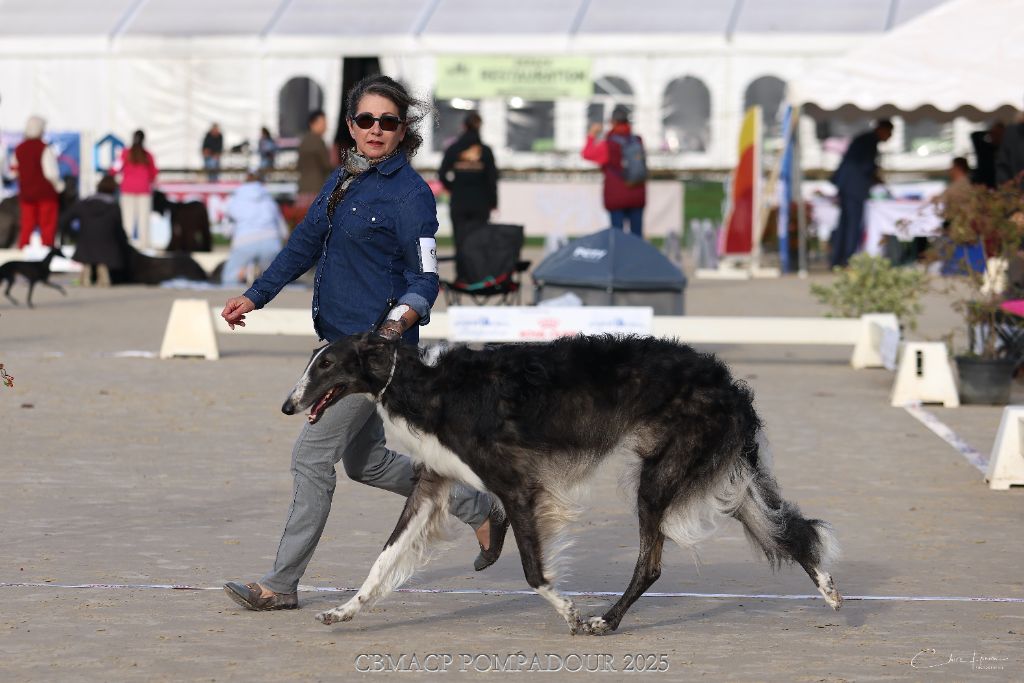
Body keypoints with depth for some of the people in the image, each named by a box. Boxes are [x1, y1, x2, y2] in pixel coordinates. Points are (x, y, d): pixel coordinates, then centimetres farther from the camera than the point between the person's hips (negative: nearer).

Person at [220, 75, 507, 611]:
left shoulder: (409, 193, -12)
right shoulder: (342, 181, 12)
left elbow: (424, 281, -14)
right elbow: (304, 245, 21)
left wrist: (396, 325, -31)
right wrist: (254, 297, 19)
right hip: (341, 341, 9)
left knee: (311, 456, -7)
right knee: (364, 462, 16)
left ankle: (282, 584, 2)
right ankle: (480, 511, 29)